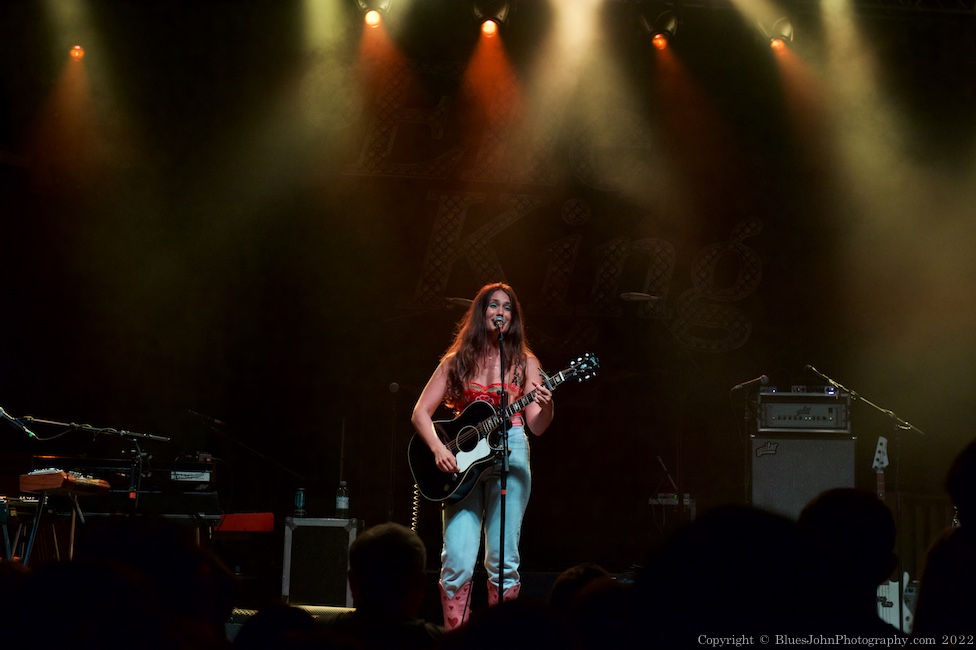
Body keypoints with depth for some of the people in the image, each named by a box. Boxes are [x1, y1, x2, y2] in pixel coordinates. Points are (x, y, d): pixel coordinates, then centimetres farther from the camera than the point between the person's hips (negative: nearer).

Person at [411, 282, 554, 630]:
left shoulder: (524, 362, 9)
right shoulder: (457, 361, 9)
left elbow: (536, 426, 4)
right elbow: (421, 412, 7)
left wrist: (546, 406, -18)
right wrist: (438, 449, -9)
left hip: (509, 454, 0)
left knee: (503, 561, -3)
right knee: (458, 562, -9)